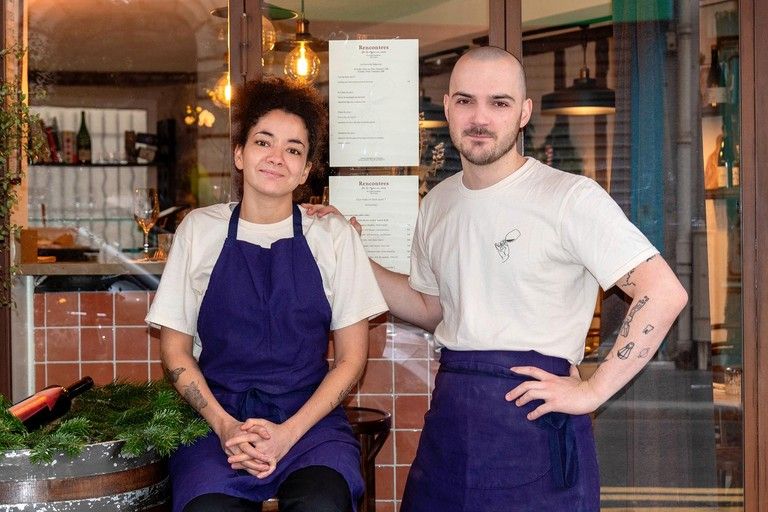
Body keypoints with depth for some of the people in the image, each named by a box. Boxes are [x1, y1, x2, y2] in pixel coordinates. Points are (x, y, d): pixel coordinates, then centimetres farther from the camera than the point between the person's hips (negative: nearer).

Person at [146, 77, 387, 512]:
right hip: (217, 420, 1)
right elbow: (175, 350, 9)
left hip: (310, 419, 0)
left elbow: (351, 357, 5)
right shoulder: (199, 230, 6)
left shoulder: (335, 237, 5)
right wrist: (224, 425, -7)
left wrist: (288, 433, -9)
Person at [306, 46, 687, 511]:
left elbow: (664, 294, -17)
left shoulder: (570, 197, -12)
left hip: (533, 419, -5)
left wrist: (592, 391, -17)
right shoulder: (438, 203, 9)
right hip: (450, 418, 6)